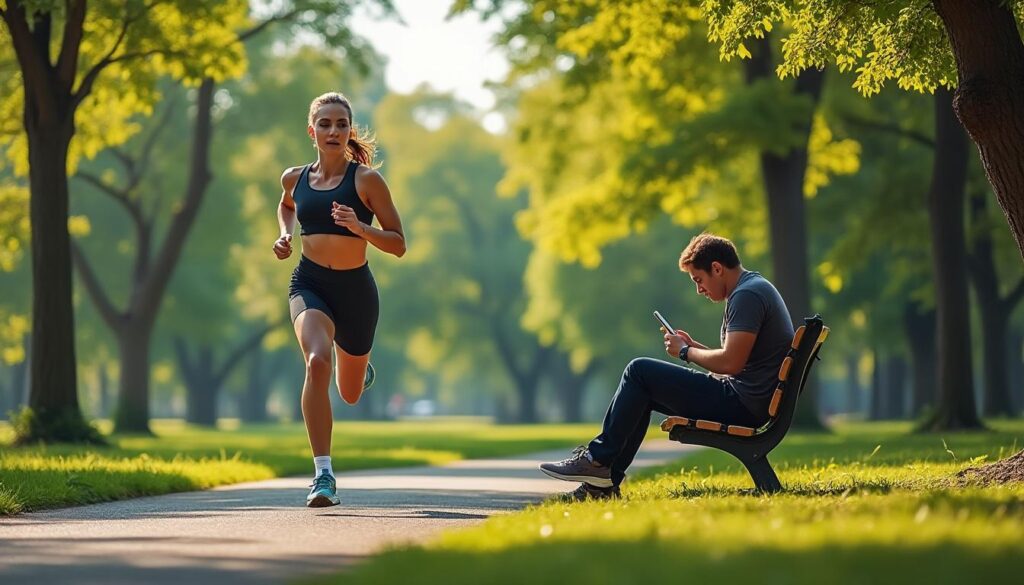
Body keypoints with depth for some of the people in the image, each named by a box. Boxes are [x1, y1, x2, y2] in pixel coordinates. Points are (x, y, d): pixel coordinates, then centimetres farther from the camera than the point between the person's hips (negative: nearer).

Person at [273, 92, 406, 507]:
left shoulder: (366, 180, -8)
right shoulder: (295, 179, 3)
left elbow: (398, 244, -6)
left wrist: (360, 227, -23)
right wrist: (285, 235, 8)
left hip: (355, 288, 0)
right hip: (309, 285, 0)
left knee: (350, 394, 16)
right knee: (317, 362, -31)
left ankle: (362, 369, 58)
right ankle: (323, 476, -30)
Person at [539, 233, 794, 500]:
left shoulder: (747, 295, -16)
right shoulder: (757, 288, 17)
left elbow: (730, 363, -25)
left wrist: (686, 352, -8)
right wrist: (693, 345, 8)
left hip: (742, 405, -11)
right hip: (748, 403, 11)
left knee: (640, 371, -7)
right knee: (643, 393, 17)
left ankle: (597, 460, -1)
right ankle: (605, 481, 13)